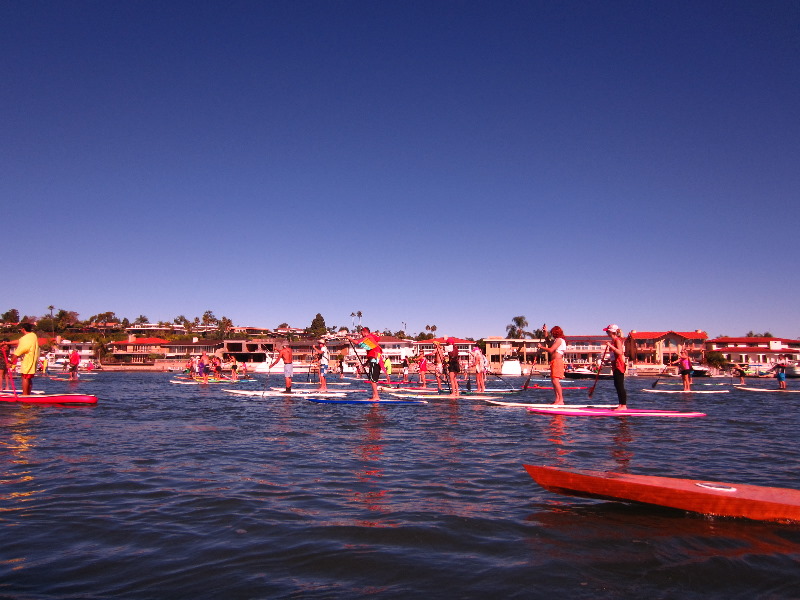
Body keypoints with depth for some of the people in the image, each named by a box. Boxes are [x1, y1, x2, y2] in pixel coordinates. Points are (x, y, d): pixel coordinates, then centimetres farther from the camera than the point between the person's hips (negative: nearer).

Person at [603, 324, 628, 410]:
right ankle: (621, 405, 16)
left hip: (619, 365, -11)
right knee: (617, 385, 12)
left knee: (620, 386, -9)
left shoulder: (617, 340, -12)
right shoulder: (613, 341, 18)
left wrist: (611, 346, -28)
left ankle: (623, 405, -8)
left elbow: (620, 352, -26)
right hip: (615, 365, 11)